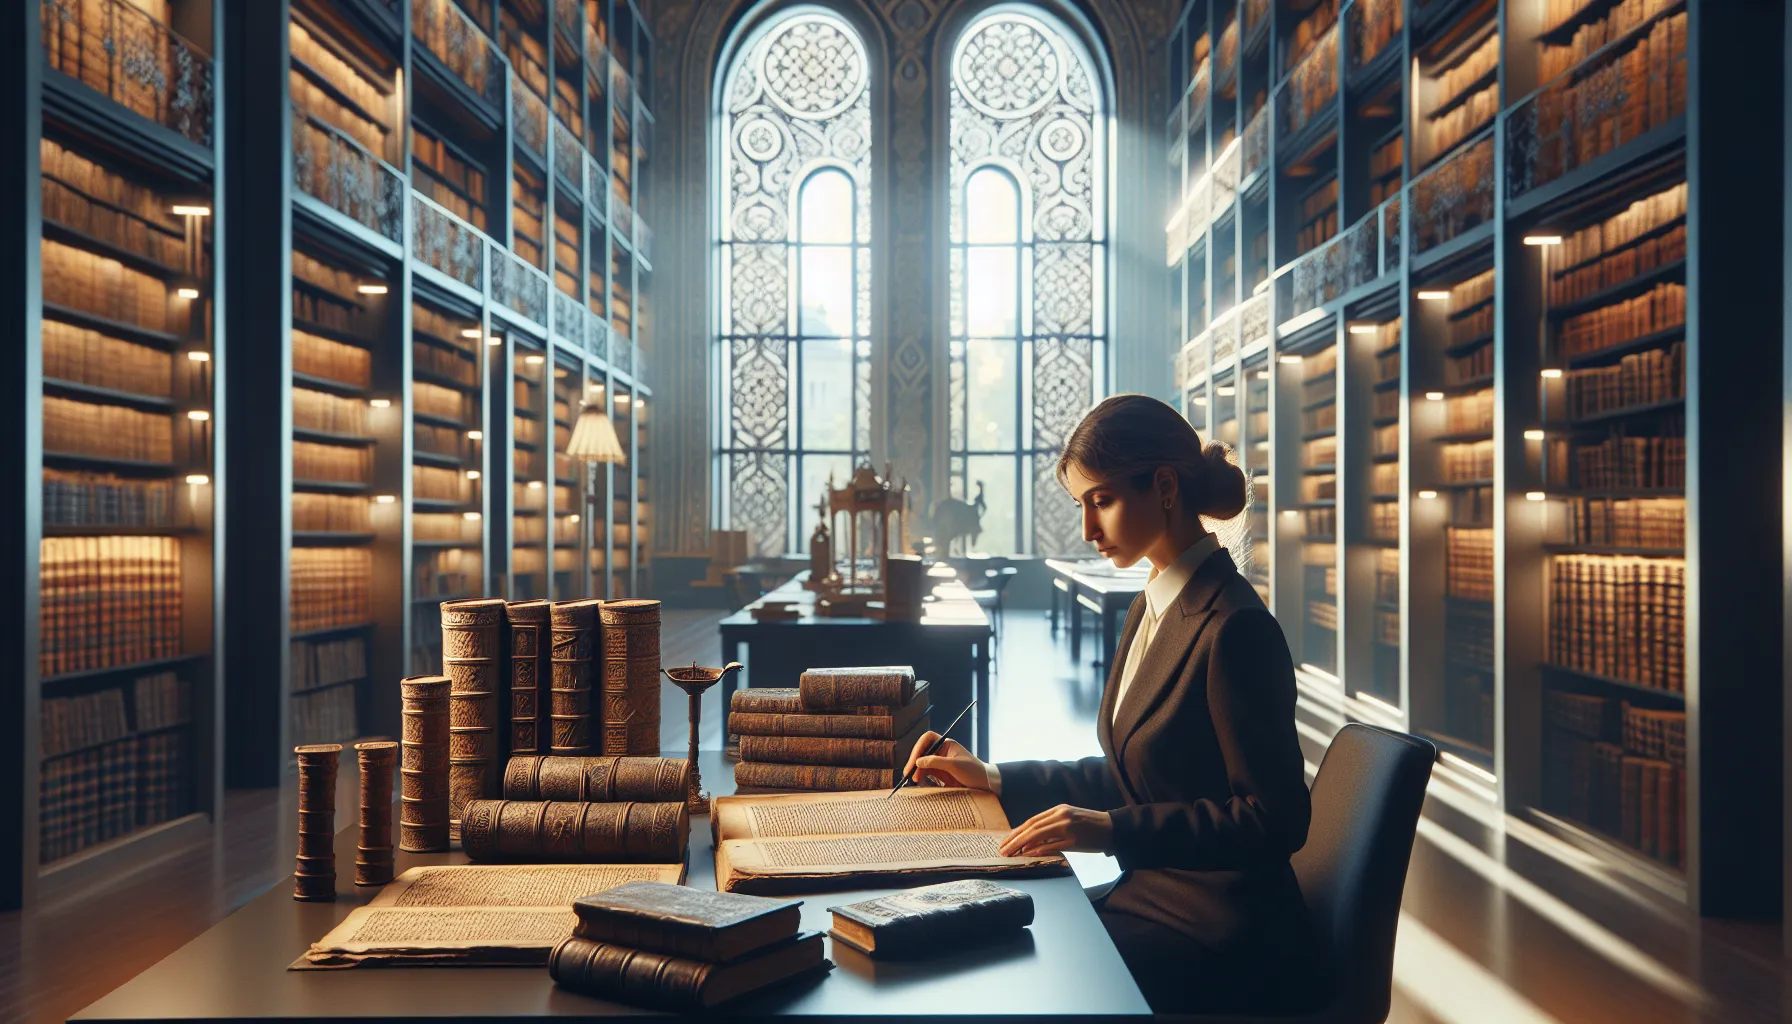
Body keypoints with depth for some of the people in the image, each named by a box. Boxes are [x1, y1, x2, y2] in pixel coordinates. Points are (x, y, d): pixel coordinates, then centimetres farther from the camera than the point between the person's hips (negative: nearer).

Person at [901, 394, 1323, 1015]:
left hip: (1220, 938, -8)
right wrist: (995, 780, 10)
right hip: (1151, 892, 8)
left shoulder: (1235, 629, -21)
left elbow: (1277, 819, -20)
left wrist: (1114, 830, -26)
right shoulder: (1151, 609, 9)